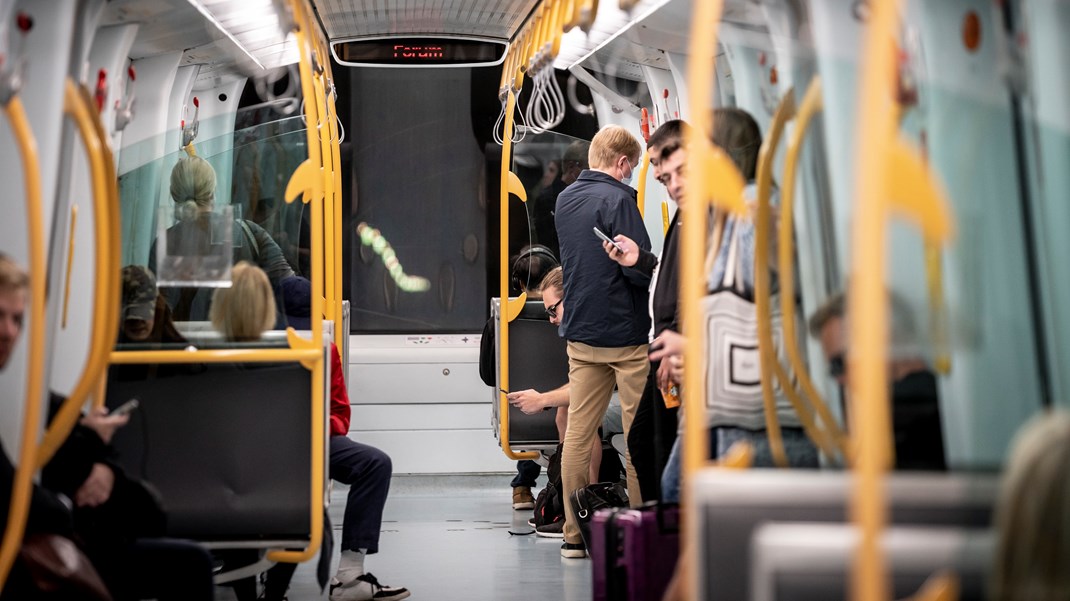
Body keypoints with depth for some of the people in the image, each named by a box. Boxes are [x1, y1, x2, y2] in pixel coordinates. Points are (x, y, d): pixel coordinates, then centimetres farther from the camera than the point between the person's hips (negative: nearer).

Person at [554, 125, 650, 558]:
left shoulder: (564, 200, 11)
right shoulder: (617, 199, -14)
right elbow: (640, 269, -19)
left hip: (580, 334, 7)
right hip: (626, 333, -7)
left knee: (578, 431, 7)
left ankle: (574, 535, 11)